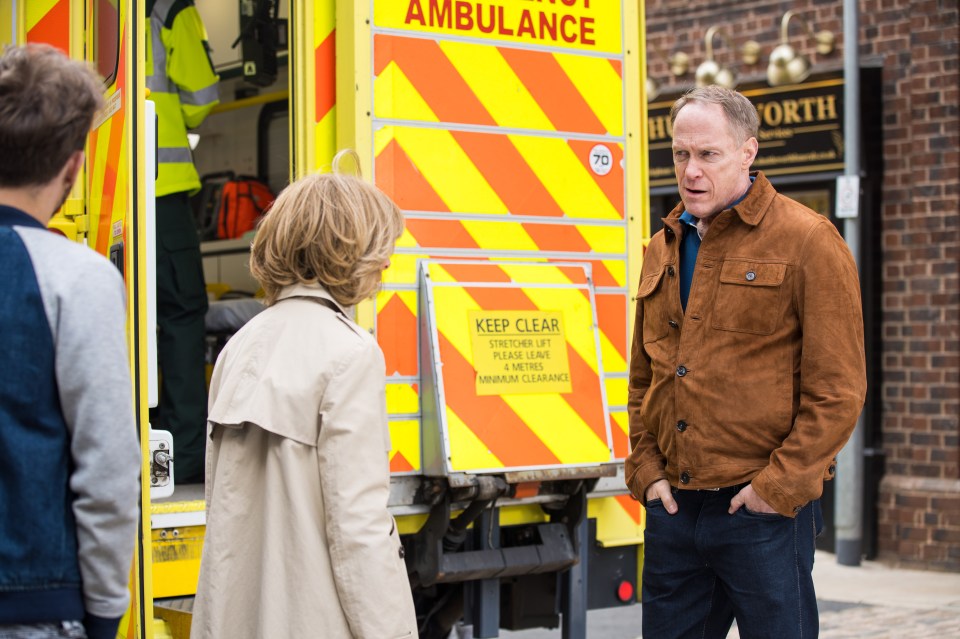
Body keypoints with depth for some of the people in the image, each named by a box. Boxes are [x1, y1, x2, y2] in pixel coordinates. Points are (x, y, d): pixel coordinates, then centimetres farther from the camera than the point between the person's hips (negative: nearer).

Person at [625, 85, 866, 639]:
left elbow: (837, 390, -10)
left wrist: (779, 487, -13)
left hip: (764, 511, -6)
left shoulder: (806, 241, -6)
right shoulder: (664, 249, 14)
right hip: (671, 507, 6)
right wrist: (646, 469, 6)